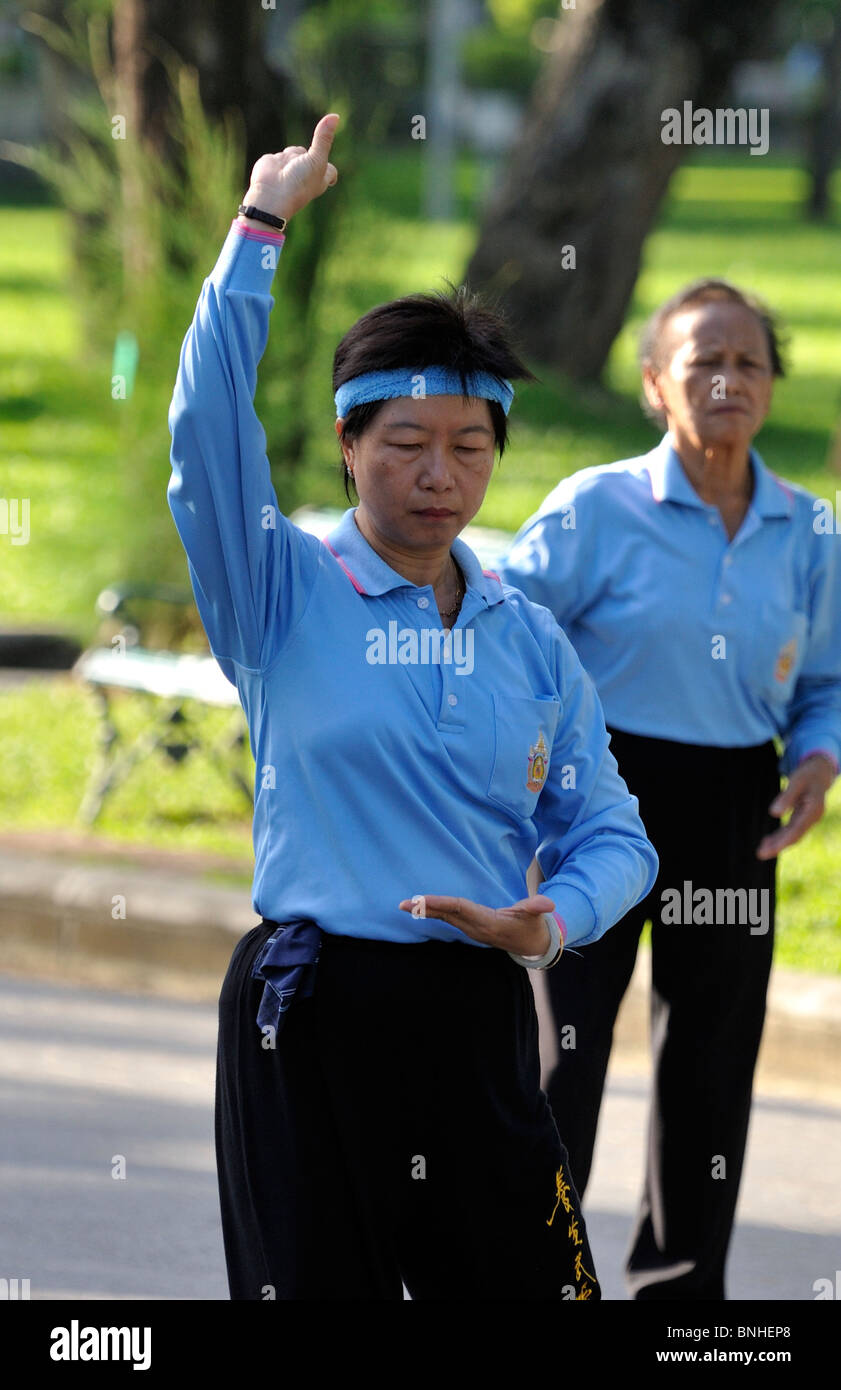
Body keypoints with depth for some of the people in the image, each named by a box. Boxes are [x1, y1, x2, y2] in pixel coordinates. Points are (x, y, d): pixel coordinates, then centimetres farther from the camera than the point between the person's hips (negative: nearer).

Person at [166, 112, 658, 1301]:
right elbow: (211, 426, -14)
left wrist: (552, 922, -11)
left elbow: (608, 833, 11)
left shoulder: (531, 641, 10)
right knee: (317, 1284, 3)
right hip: (307, 1013, -2)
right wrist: (261, 227, -17)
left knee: (525, 1284, -1)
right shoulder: (285, 595, 1)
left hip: (475, 1016, 2)